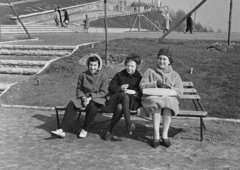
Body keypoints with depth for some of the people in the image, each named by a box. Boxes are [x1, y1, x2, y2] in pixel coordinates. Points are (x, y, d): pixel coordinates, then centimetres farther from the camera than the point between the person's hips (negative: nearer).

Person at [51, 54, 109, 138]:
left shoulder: (104, 76, -4)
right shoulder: (83, 75, 5)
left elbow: (103, 92, -8)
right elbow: (79, 89, 9)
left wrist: (90, 98, -18)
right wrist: (83, 97, -11)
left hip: (98, 99, -3)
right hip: (84, 97, 3)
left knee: (92, 106, -38)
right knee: (71, 104, -25)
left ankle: (85, 130, -20)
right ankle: (62, 130, -29)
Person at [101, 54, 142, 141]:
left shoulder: (139, 77, 16)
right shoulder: (119, 75, 20)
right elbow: (111, 88, 10)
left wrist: (134, 92, -16)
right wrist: (120, 88, -9)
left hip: (133, 100, 0)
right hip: (118, 97, 1)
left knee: (120, 107, -37)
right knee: (125, 96, -39)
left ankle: (108, 130, -31)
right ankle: (128, 123, -43)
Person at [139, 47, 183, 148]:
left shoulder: (174, 75, 20)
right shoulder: (150, 72, 19)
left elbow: (180, 91, 7)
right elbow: (142, 86, 3)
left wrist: (168, 88, -11)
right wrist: (156, 84, -10)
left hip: (169, 99, 1)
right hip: (152, 98, -1)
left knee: (168, 103, -35)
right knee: (157, 104, -36)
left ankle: (165, 135, -32)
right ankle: (156, 135, -34)